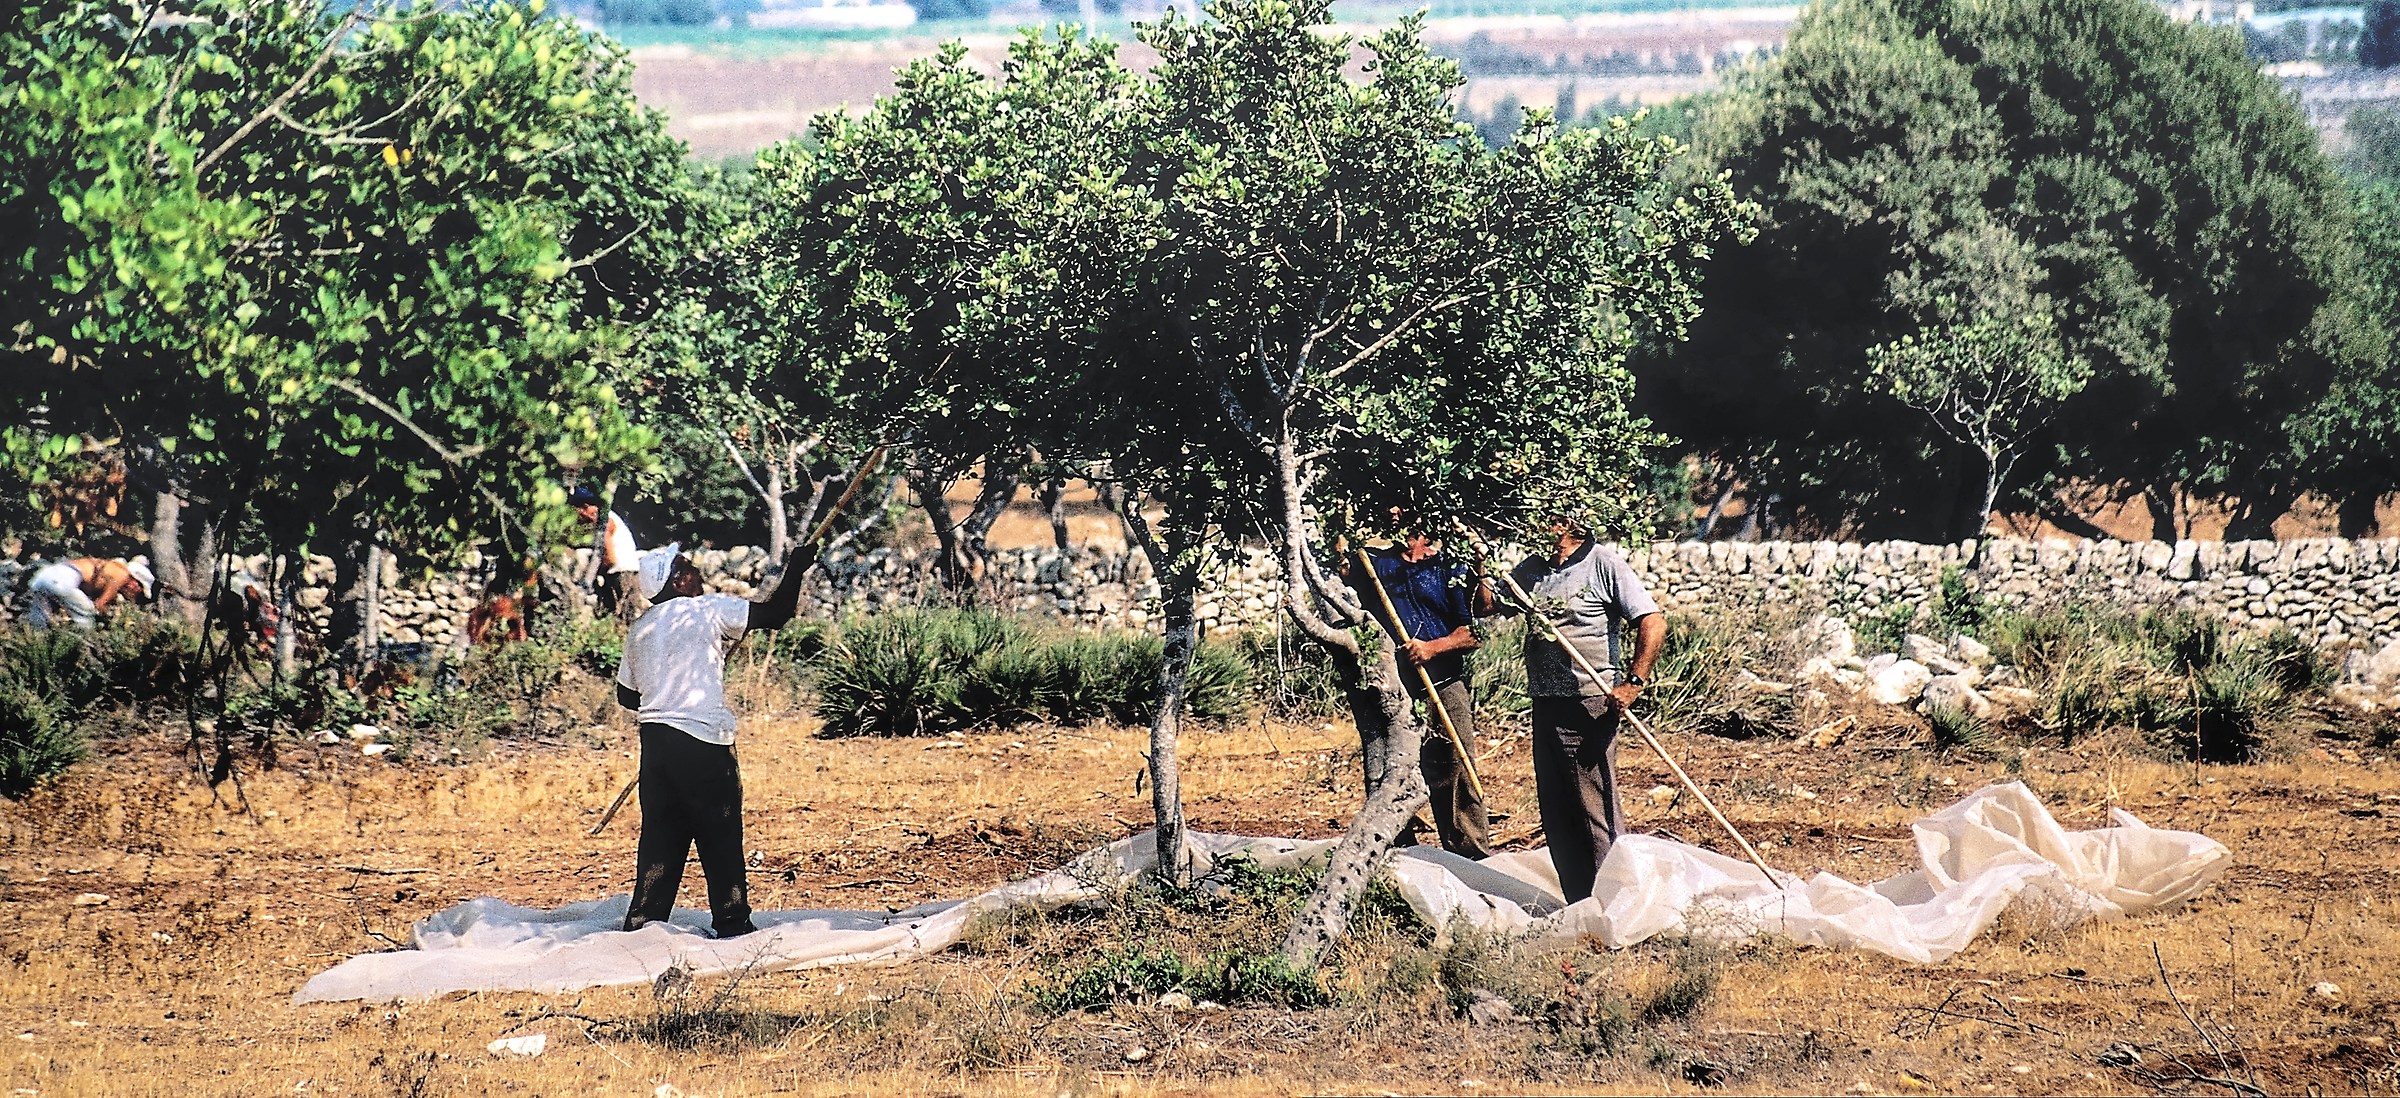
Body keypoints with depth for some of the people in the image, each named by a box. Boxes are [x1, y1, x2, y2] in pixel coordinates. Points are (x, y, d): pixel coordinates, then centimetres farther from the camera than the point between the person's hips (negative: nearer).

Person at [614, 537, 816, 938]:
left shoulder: (640, 629, 15)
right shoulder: (709, 610, -5)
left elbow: (626, 694, 21)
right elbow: (776, 614, -5)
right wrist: (794, 570, 9)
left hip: (655, 739, 7)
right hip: (702, 743, -7)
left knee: (661, 836, 12)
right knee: (721, 838, 1)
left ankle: (643, 921, 11)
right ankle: (732, 924, 4)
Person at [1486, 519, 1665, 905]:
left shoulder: (1603, 564, -6)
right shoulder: (1532, 569, 14)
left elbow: (1653, 623, -11)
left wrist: (1632, 683, -19)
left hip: (1590, 705, -8)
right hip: (1545, 705, 8)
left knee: (1596, 808, -7)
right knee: (1556, 813, 10)